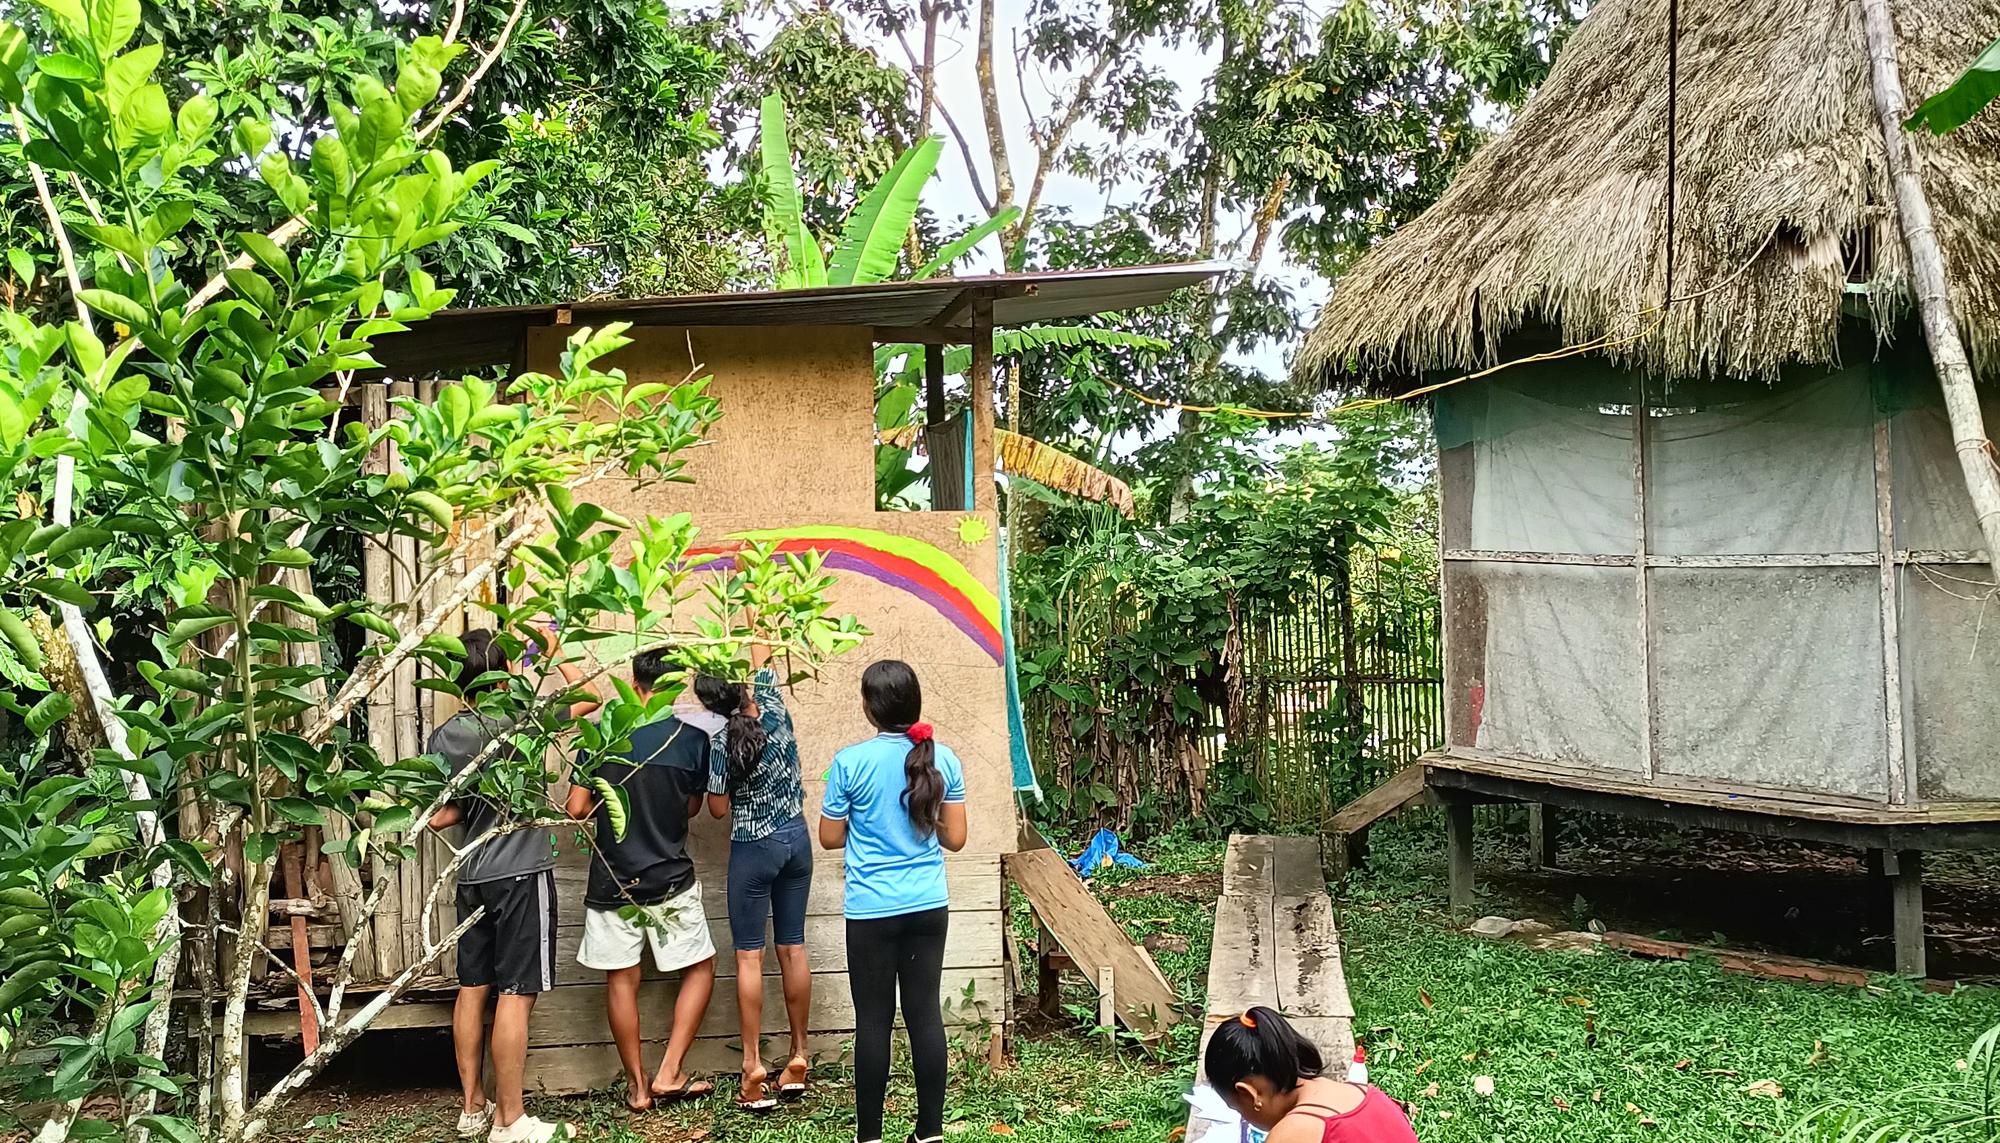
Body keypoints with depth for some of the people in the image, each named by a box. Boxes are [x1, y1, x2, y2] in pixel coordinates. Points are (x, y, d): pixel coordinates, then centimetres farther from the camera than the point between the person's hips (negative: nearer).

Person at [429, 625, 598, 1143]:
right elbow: (589, 697, -7)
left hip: (473, 877, 7)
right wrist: (554, 654, 5)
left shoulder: (443, 738, 4)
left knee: (472, 990, 12)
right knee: (516, 994, -3)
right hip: (520, 873, -7)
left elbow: (439, 817, 8)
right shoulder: (511, 721, -14)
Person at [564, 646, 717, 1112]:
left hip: (611, 881, 1)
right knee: (700, 969, 15)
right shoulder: (693, 740, -7)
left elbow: (577, 809, -6)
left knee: (621, 980, 11)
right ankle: (670, 1074, 8)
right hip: (670, 880, -1)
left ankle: (638, 1086, 17)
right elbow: (692, 808, 6)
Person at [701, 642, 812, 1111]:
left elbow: (719, 808, -7)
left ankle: (754, 1066, -3)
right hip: (796, 839, 4)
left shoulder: (721, 743, -16)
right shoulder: (775, 710, -7)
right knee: (793, 948, 10)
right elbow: (762, 660, 12)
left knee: (750, 955, 1)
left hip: (753, 849, -4)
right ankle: (798, 1058, 16)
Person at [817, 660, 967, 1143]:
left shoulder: (850, 762, -10)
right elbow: (955, 838, 3)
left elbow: (830, 837, -2)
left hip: (872, 911, -3)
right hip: (928, 906, 3)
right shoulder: (942, 758, -1)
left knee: (873, 1021, 5)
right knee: (925, 1013, 8)